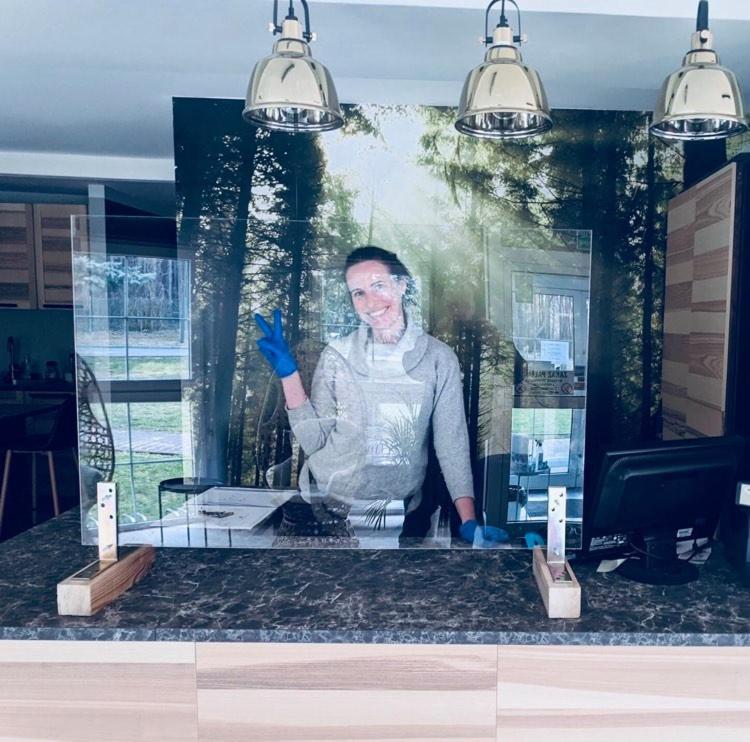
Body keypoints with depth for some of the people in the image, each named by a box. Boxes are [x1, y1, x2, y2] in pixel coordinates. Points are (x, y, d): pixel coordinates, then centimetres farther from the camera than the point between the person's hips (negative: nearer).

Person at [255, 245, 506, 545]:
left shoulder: (439, 358, -6)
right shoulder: (337, 355, -6)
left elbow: (452, 442, -6)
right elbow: (314, 439, -9)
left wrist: (469, 521, -11)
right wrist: (289, 374, -17)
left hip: (399, 515, 0)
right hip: (328, 512, 1)